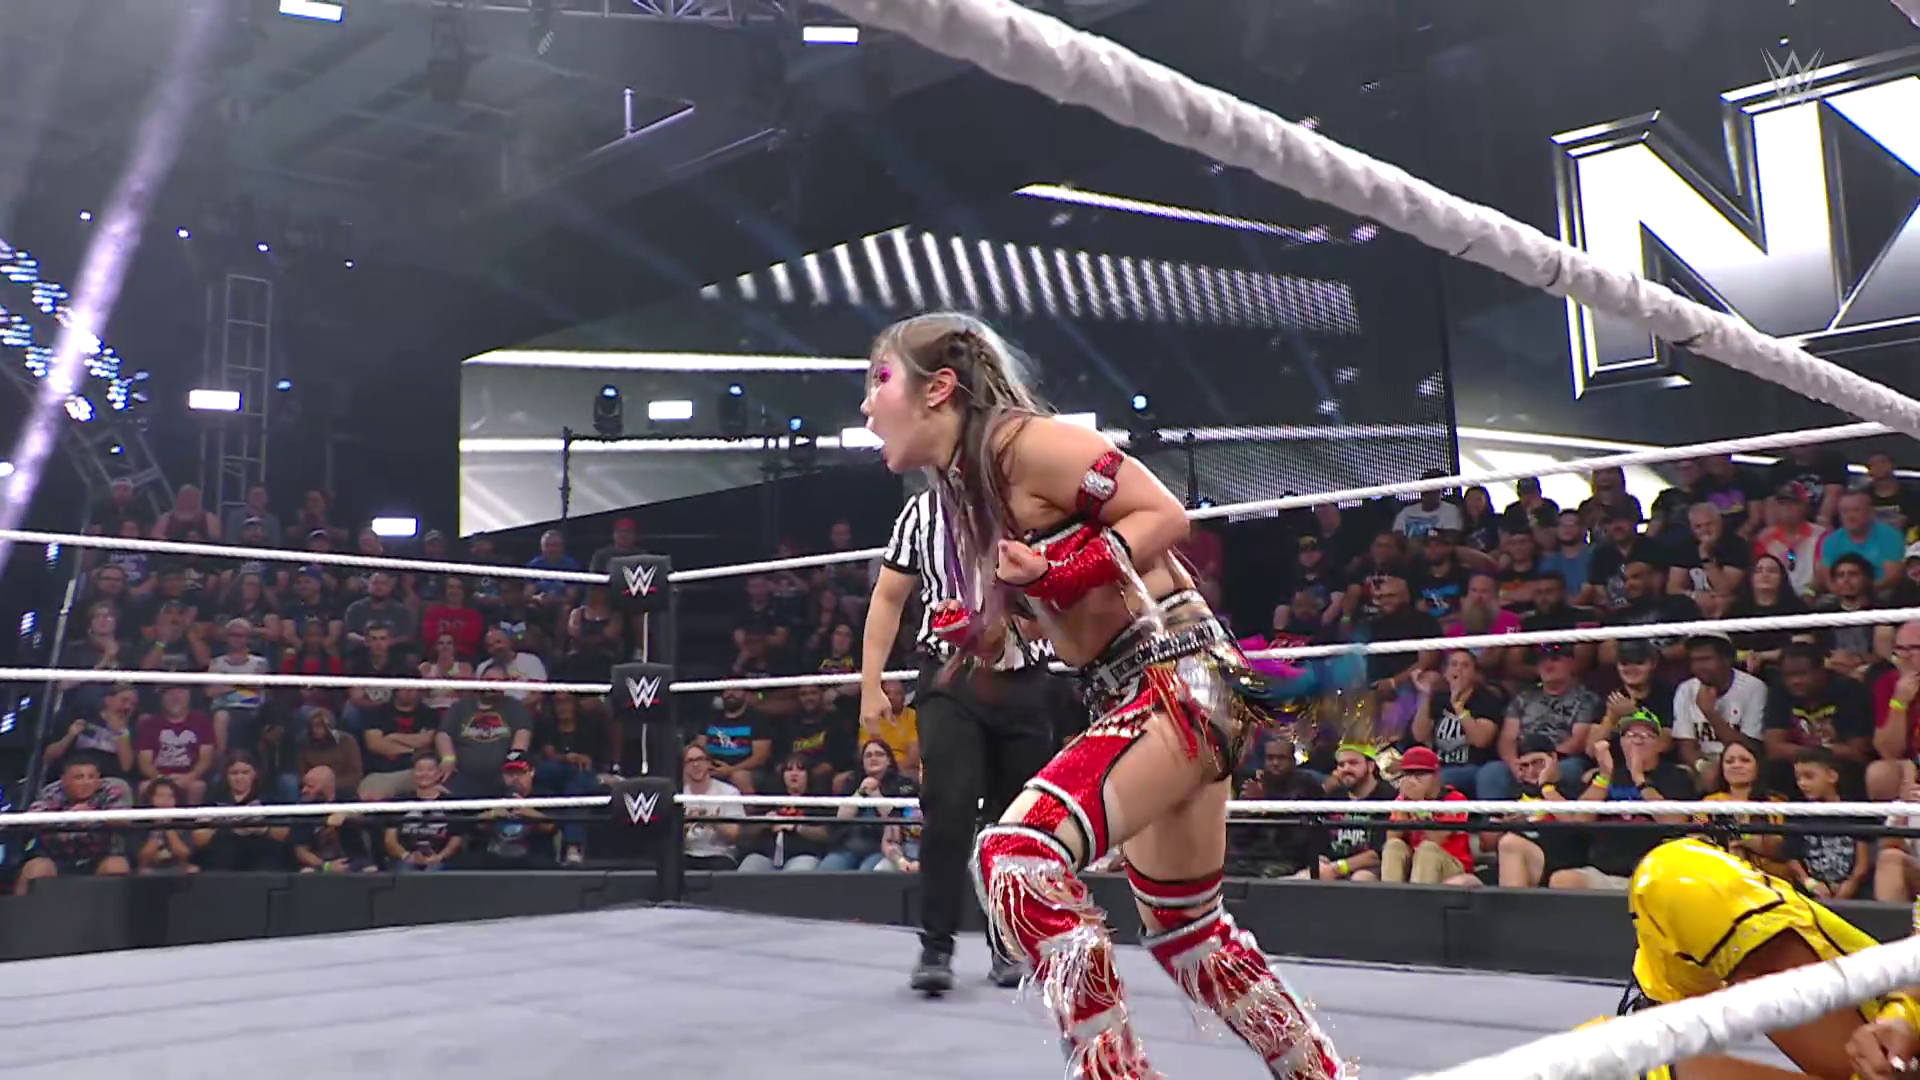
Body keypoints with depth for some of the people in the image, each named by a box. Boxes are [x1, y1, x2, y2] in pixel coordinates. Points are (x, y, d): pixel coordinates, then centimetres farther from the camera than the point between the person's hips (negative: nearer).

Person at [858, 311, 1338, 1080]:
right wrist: (976, 635, 1)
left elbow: (1165, 514, -14)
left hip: (1180, 676, -10)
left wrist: (1066, 574, -24)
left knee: (1018, 856, -24)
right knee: (1186, 931, 20)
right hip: (1124, 692, 10)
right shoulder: (960, 491, 11)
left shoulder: (1021, 440, -14)